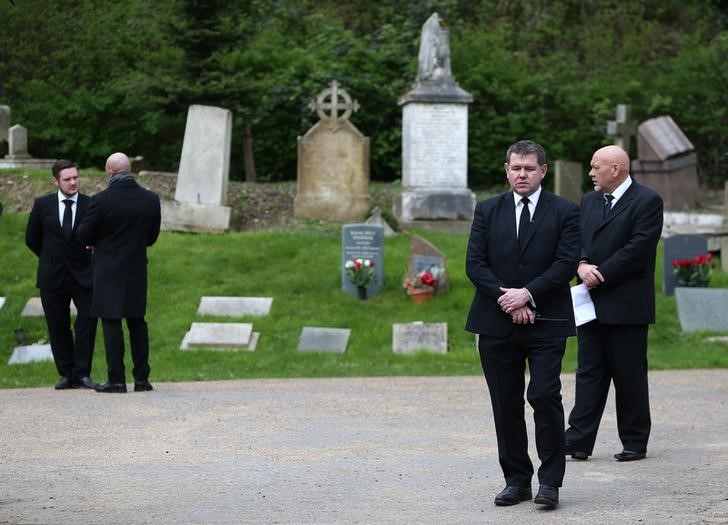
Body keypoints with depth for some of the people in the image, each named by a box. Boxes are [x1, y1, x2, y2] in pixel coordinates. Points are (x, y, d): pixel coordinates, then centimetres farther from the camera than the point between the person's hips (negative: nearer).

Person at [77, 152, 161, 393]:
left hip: (108, 271, -4)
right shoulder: (151, 199, -2)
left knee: (111, 323, 1)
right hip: (137, 271, 4)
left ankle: (117, 379, -1)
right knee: (137, 323, 13)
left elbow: (84, 234, -7)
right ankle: (141, 378, 12)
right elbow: (152, 237, 8)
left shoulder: (102, 200, -16)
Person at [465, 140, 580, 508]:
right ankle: (516, 480, 13)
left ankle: (549, 480, -3)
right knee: (506, 405, 5)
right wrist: (508, 302, -9)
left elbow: (566, 263, -5)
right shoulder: (487, 211, 10)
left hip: (546, 323, -3)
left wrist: (527, 294, -15)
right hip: (497, 323, 3)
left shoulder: (564, 212, 4)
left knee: (545, 396, -12)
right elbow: (474, 264, 3)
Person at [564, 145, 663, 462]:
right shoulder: (589, 201, 15)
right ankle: (578, 441, 1)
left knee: (629, 375, 1)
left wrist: (600, 275, -16)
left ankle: (635, 443, 11)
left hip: (626, 305, -6)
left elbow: (638, 248, -16)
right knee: (589, 373, 4)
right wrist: (582, 266, -11)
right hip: (593, 303, 6)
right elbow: (576, 241, 10)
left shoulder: (647, 202, -7)